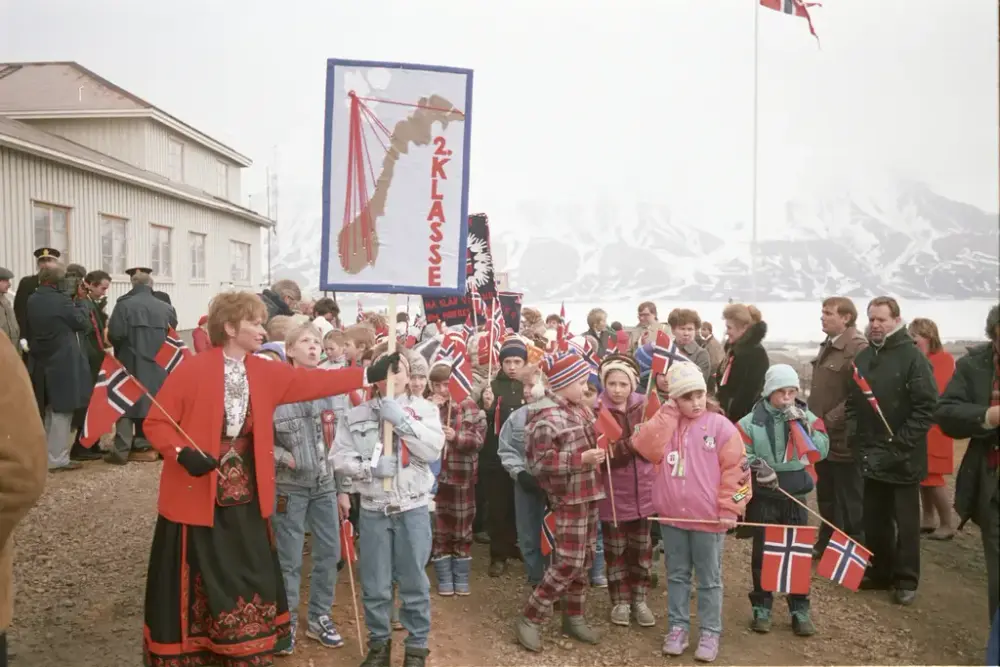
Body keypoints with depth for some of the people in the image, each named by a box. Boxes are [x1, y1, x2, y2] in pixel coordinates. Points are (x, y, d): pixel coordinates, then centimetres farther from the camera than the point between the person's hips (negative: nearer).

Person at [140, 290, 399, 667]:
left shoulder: (266, 374, 4)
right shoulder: (192, 370, -12)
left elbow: (313, 382, 0)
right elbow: (155, 422, -9)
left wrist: (368, 375, -6)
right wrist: (182, 453, -25)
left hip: (244, 500, 5)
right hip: (196, 498, -5)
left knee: (250, 585, 13)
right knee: (192, 590, 8)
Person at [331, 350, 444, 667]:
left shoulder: (424, 409, 0)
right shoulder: (357, 414, 2)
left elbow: (433, 450, -12)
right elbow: (340, 458, -1)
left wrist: (400, 419, -17)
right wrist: (372, 467, -17)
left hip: (413, 509, -1)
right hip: (373, 510, 1)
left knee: (414, 582, 8)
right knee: (375, 585, 10)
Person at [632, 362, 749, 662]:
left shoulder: (720, 426, -7)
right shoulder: (665, 425, 3)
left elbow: (735, 470, -7)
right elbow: (646, 448, -15)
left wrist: (729, 509, -10)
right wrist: (669, 412, -13)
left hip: (708, 517, -3)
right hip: (672, 515, 3)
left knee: (709, 579, 10)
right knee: (677, 575, 15)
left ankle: (710, 632, 22)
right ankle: (678, 627, 27)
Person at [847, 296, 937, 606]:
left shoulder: (912, 357, -11)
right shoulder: (863, 357, 9)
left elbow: (928, 406, -16)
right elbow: (853, 402, 14)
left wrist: (899, 445, -19)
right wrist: (855, 438, 1)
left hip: (902, 458, -6)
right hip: (871, 456, 6)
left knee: (905, 521, 7)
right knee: (874, 520, 14)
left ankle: (906, 580, 18)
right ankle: (879, 572, 28)